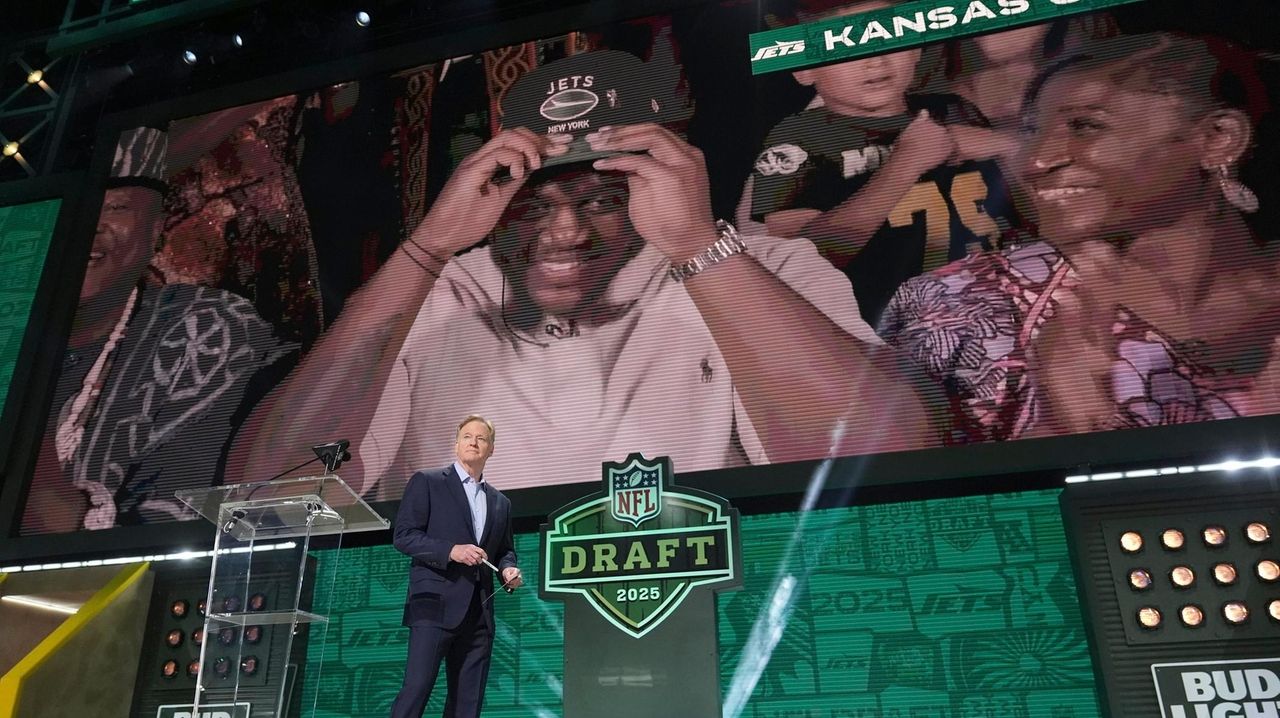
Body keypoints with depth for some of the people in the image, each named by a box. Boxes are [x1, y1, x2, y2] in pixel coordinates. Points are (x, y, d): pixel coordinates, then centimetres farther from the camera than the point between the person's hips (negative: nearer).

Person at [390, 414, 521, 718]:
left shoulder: (500, 502, 19)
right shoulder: (427, 482, 3)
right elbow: (403, 536, -5)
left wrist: (508, 569, 2)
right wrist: (450, 550, -17)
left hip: (478, 612, 5)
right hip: (436, 604, -5)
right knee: (417, 688, -11)